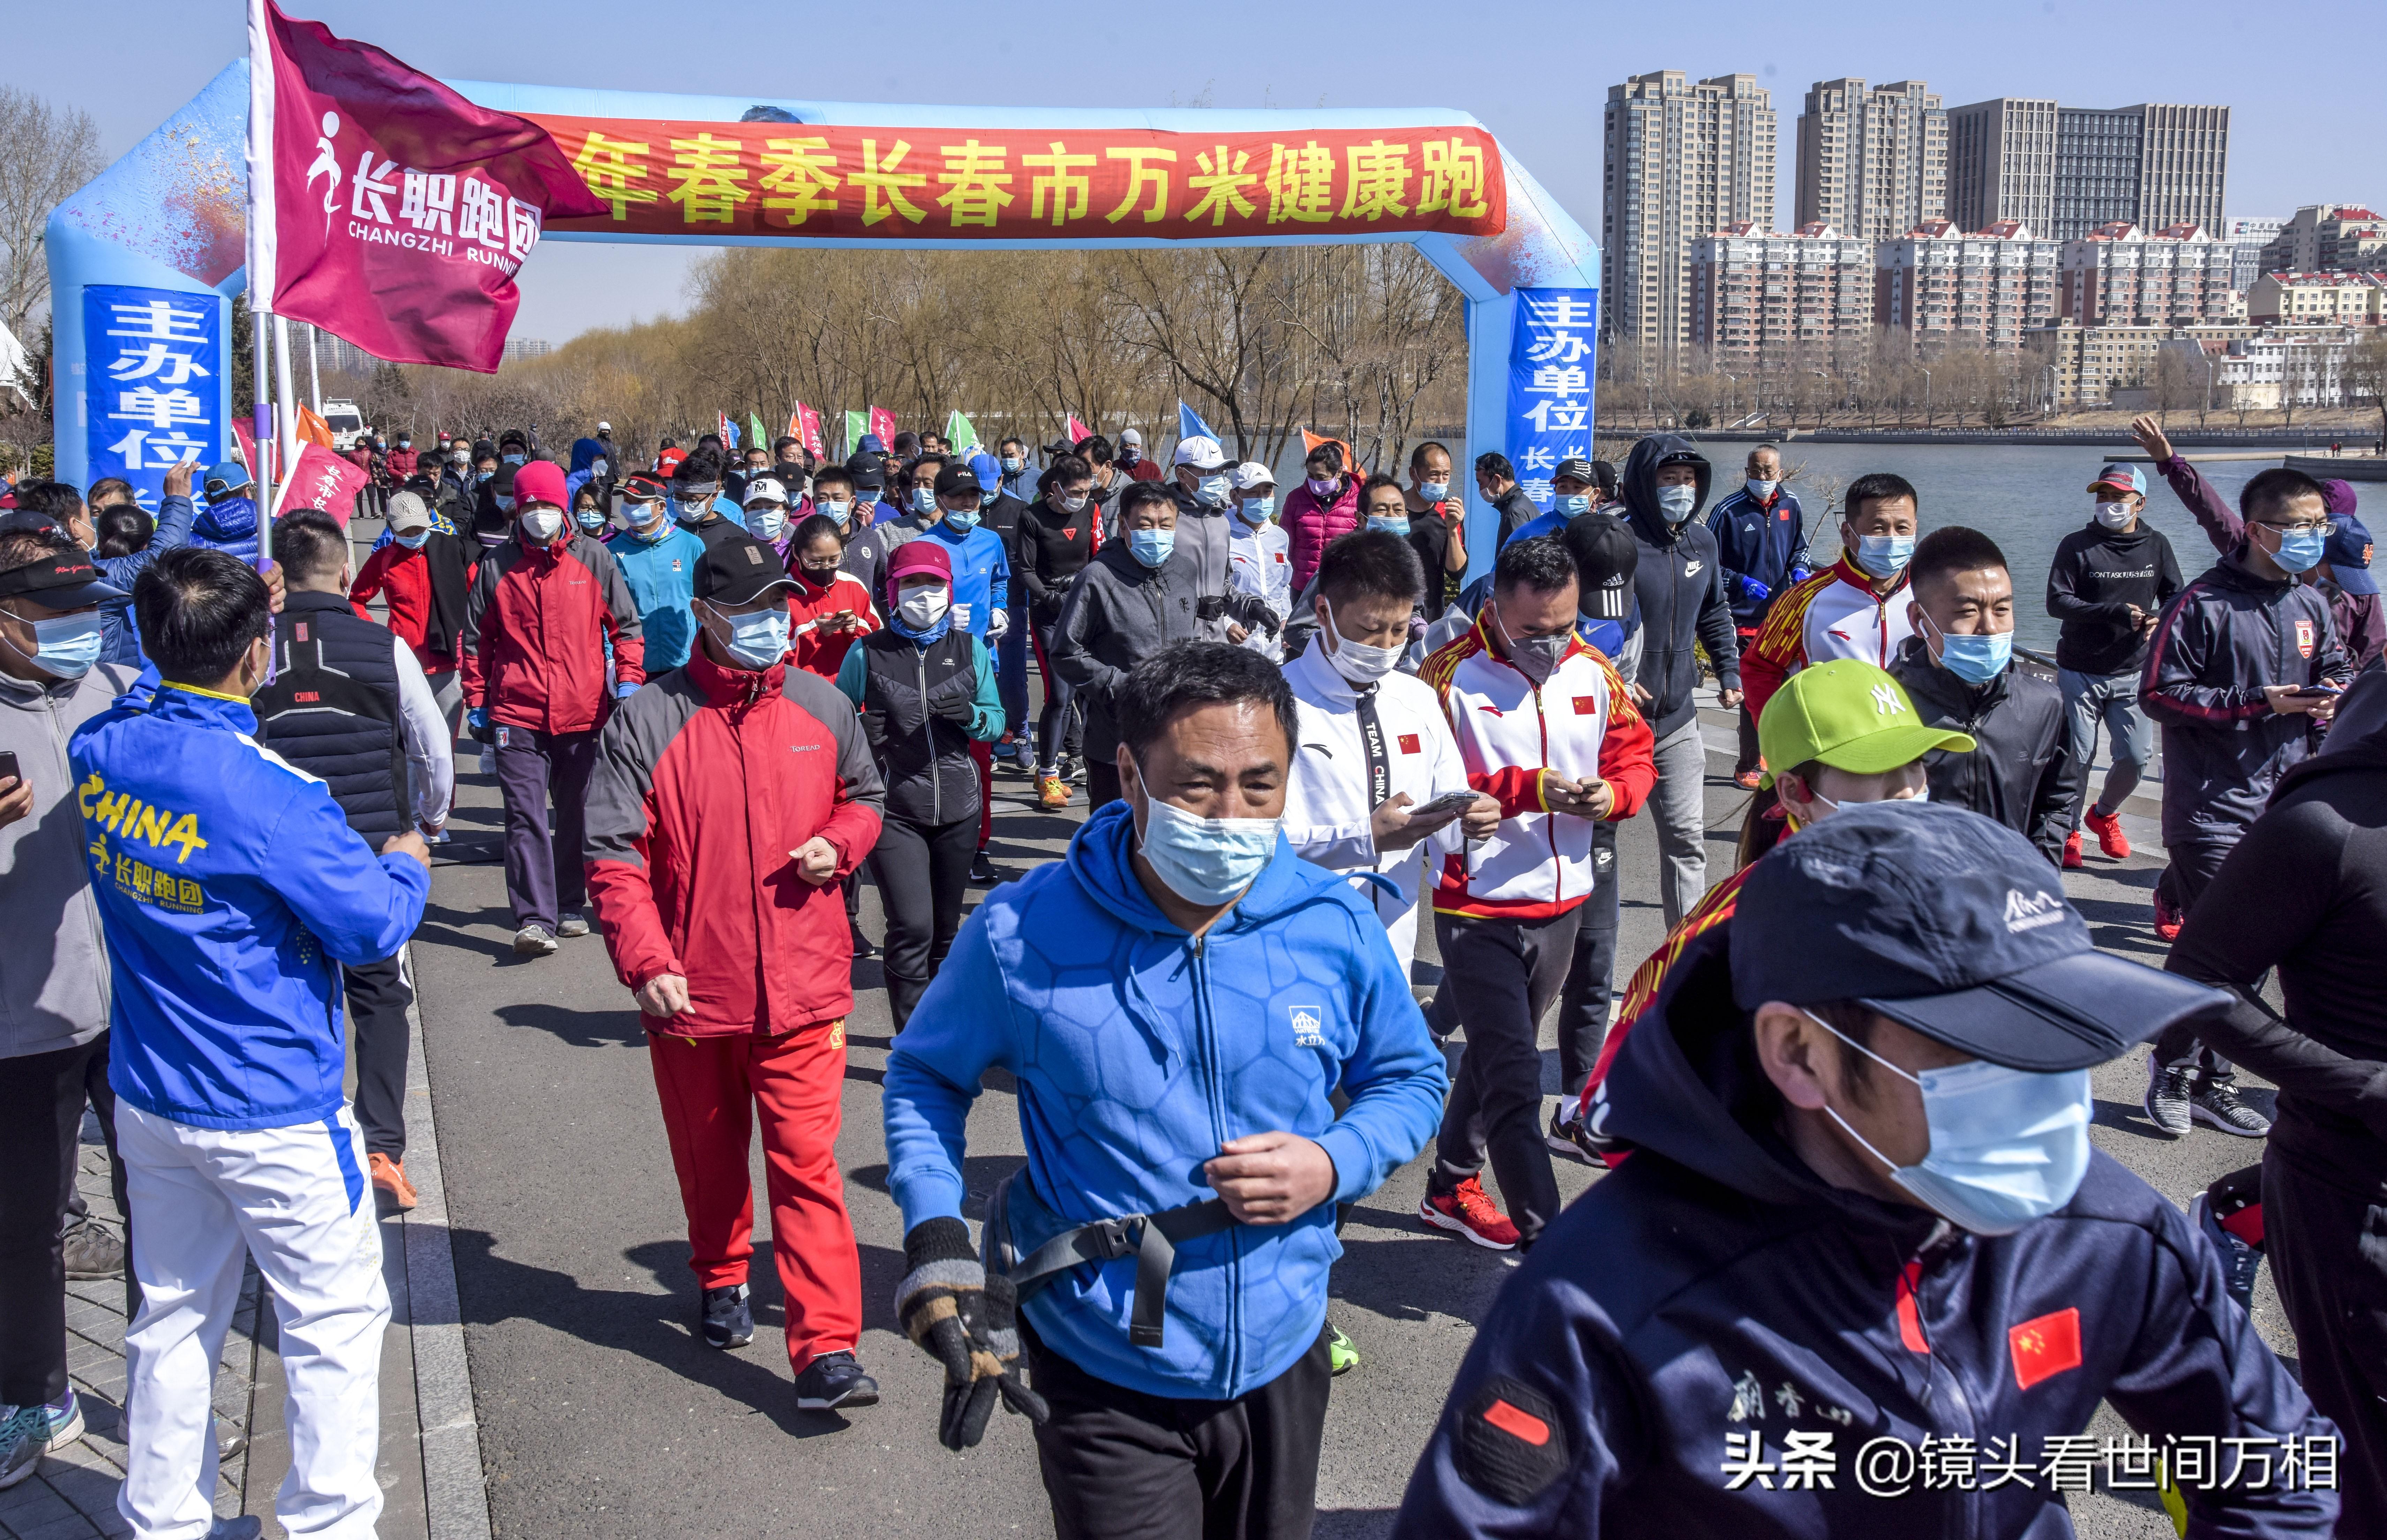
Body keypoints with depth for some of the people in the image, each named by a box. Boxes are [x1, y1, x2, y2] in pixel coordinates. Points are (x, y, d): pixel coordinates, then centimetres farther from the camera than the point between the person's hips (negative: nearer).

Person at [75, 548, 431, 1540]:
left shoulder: (101, 750, -5)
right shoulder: (266, 793, -25)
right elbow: (375, 925, -17)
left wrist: (203, 629, 18)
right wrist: (407, 863, 2)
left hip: (148, 1098, 7)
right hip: (271, 1112, -7)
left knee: (173, 1314, 19)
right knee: (335, 1320, 9)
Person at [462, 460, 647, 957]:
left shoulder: (594, 560, 4)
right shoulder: (497, 566, 5)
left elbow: (626, 624, 9)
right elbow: (476, 637, 12)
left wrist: (629, 679, -2)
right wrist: (476, 700, 9)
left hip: (584, 712, 1)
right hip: (517, 713, -1)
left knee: (577, 816, 11)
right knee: (526, 817, -9)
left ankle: (571, 907, 26)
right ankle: (534, 919, -12)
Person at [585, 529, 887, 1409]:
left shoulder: (822, 707, 4)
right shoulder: (647, 721, -6)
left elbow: (864, 797, 19)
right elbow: (614, 856, -8)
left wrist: (839, 844, -3)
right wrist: (645, 964, -18)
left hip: (802, 985, 0)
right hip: (690, 990, 0)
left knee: (806, 1164, -5)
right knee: (709, 1157, 19)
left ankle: (827, 1349, -3)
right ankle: (721, 1282, 44)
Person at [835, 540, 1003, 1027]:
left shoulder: (970, 648, 5)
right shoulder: (867, 653, -2)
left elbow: (997, 720, 9)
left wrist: (971, 715, -12)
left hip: (958, 805, 3)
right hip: (894, 809, -3)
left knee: (946, 928, 15)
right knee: (912, 927, -13)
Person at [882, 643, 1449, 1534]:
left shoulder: (1337, 928, -10)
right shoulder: (1021, 934, -15)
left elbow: (1410, 1078, 6)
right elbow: (925, 1075, 2)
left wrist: (1334, 1165, -14)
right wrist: (937, 1244, -11)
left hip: (1281, 1361, 3)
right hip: (1103, 1384, -3)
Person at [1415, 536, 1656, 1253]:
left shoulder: (1594, 674, 2)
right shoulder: (1452, 677, -14)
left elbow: (1635, 756, 11)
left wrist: (1612, 794, -11)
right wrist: (1528, 789, -25)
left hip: (1562, 902, 6)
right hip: (1479, 908, -6)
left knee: (1495, 1055, 21)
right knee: (1516, 1077, -6)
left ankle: (1452, 1189, 38)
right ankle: (1546, 1236, 2)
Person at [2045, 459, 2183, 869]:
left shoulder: (2156, 546, 6)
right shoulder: (2077, 546, -4)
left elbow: (2175, 597, 7)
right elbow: (2058, 602, -13)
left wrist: (2160, 620, -17)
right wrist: (2116, 613, -24)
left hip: (2131, 675, 3)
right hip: (2079, 673, -2)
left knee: (2136, 756, -3)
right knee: (2077, 759, 0)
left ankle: (2104, 814, 26)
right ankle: (2069, 831, 19)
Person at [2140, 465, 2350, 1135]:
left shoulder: (2310, 604, 9)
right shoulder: (2205, 603, -12)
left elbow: (2334, 670, 23)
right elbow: (2161, 692, -15)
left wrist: (2331, 695, -1)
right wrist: (2257, 703, -19)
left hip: (2282, 800, 7)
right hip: (2212, 802, -7)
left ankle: (2212, 1081, 22)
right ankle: (2174, 1067, 14)